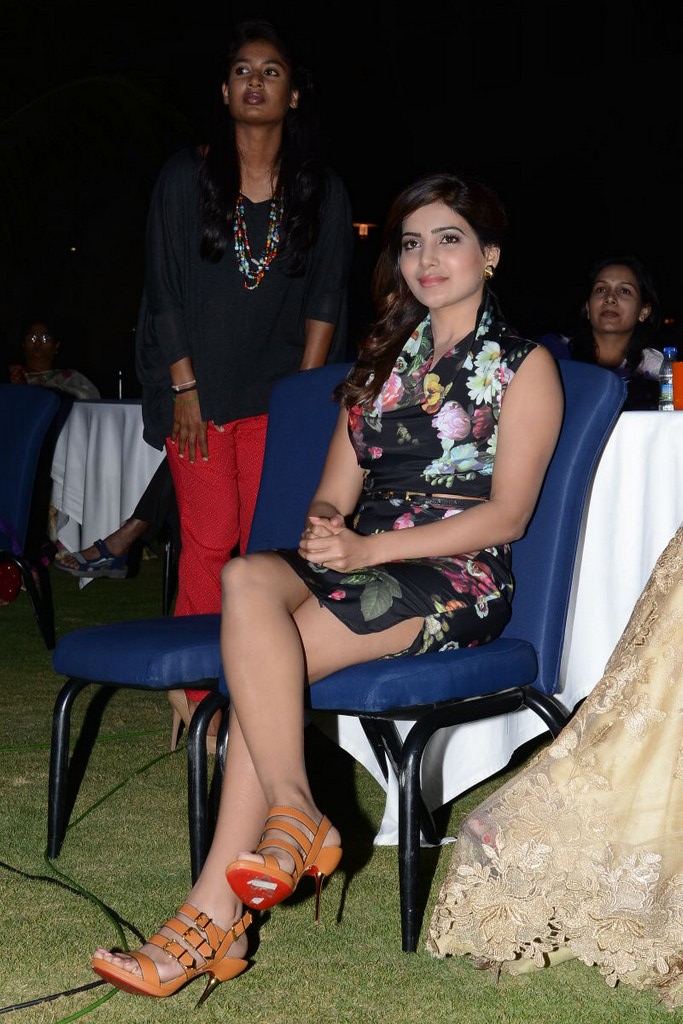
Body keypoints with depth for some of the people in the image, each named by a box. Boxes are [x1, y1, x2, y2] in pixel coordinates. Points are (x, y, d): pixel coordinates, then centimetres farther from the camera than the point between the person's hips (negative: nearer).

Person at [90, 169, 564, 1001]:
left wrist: (370, 546, -17)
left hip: (459, 580, -5)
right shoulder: (384, 360, 22)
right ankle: (294, 812, -31)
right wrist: (324, 525, -10)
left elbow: (507, 513, -7)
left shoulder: (523, 366, 4)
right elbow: (336, 488, 16)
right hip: (358, 560, 6)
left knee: (261, 656, -29)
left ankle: (217, 910, -26)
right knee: (248, 581, -29)